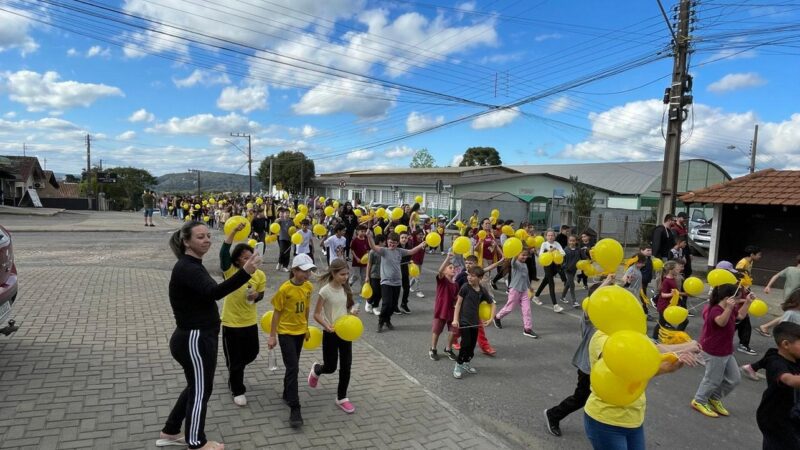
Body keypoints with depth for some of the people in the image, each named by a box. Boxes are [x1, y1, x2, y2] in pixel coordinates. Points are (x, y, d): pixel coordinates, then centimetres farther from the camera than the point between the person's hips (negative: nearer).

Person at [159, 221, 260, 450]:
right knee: (200, 390, 7)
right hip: (193, 340, -10)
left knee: (196, 386, 22)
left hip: (200, 337, 10)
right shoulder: (185, 268, -23)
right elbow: (213, 292, -39)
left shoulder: (193, 265, 9)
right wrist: (245, 273, -50)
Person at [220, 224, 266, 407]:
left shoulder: (260, 275, -5)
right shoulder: (231, 271, -16)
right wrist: (234, 231, -40)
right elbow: (223, 253, -33)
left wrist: (256, 296, -17)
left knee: (251, 353, 19)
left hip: (250, 321, 4)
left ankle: (234, 371, 51)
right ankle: (237, 391, 25)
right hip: (231, 322, -4)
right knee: (234, 358, 5)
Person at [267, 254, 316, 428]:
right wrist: (272, 336, -12)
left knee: (293, 367, 18)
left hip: (300, 331, 6)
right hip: (286, 333, -6)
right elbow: (277, 313, -13)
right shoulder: (284, 289, -20)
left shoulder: (309, 287, -3)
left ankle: (287, 394, 38)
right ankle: (295, 409, -6)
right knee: (292, 369, -10)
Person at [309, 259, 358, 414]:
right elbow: (316, 314, -14)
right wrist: (327, 326, -29)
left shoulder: (345, 288, 0)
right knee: (330, 368, 7)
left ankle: (341, 398, 22)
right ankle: (316, 370, 42)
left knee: (346, 366, 6)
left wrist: (353, 312, -9)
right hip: (331, 333, -5)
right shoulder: (325, 291, -17)